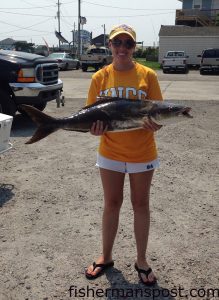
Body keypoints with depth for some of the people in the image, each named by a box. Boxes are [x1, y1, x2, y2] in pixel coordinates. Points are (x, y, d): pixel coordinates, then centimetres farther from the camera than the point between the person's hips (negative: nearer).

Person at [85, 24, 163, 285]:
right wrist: (95, 128, -21)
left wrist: (155, 124, -27)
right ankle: (106, 256, 34)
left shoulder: (147, 75, -6)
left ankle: (141, 260, 30)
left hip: (142, 153, -1)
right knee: (111, 204, 14)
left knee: (140, 205, 12)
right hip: (110, 153, 1)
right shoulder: (100, 77, -2)